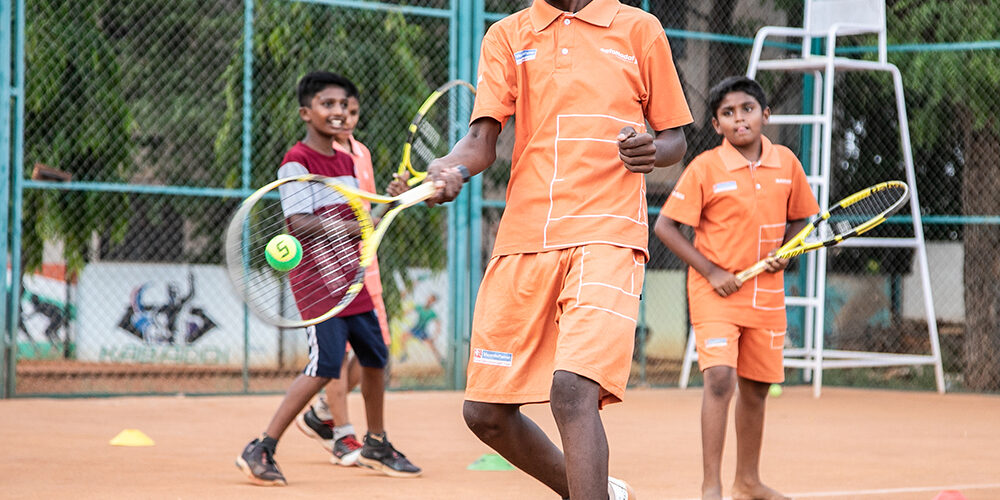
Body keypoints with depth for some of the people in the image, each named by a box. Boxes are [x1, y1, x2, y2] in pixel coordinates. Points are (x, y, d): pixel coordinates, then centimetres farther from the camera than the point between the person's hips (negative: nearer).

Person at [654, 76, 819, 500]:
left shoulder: (786, 163, 2)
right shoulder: (705, 168, -10)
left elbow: (798, 218, 17)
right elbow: (665, 226, -8)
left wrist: (784, 252, -3)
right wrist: (711, 272, -13)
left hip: (766, 294, 5)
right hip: (716, 291, -4)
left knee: (755, 387, 14)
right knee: (720, 378, -19)